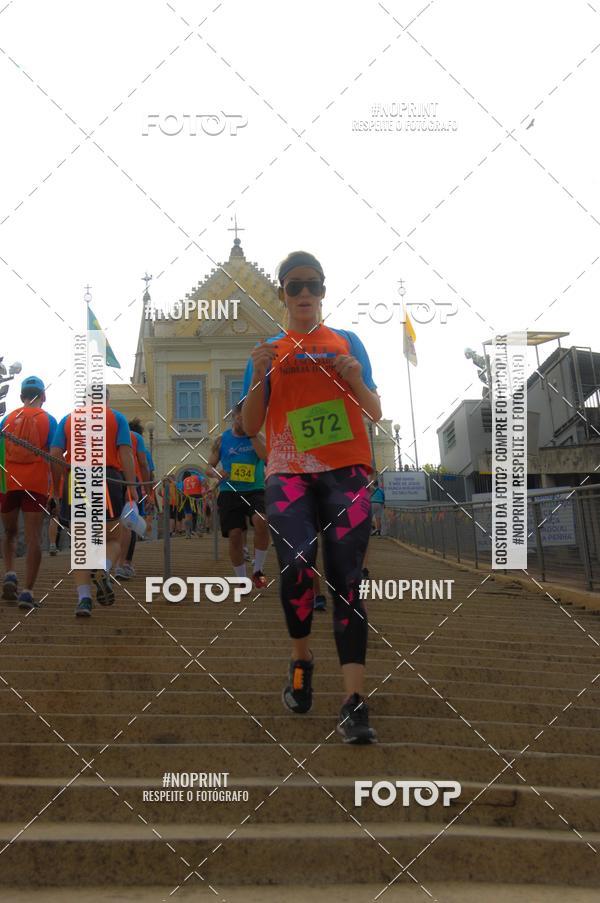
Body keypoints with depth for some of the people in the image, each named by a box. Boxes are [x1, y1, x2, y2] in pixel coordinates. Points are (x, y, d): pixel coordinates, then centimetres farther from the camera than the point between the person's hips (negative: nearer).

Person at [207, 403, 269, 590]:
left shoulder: (257, 437, 7)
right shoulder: (222, 440, 9)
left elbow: (265, 456, -12)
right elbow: (209, 466, 12)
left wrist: (252, 435, -12)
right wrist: (217, 473, -10)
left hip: (255, 490, -1)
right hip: (230, 492, 2)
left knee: (261, 522, -27)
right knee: (234, 536, -3)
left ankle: (258, 570, -10)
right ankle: (241, 580, 13)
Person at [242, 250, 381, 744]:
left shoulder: (347, 342, 12)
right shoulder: (270, 351, 13)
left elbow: (375, 414, 11)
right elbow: (250, 426, 9)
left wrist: (356, 381, -9)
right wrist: (258, 377, -8)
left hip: (346, 470, 0)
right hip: (288, 474, 0)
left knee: (346, 580, -8)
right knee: (296, 568, -18)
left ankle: (354, 702, -11)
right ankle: (302, 659, 11)